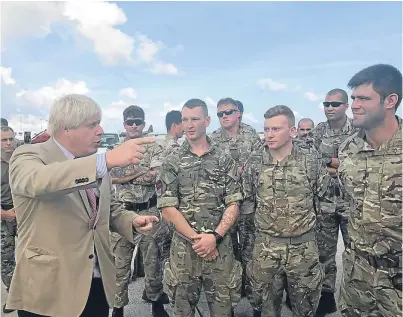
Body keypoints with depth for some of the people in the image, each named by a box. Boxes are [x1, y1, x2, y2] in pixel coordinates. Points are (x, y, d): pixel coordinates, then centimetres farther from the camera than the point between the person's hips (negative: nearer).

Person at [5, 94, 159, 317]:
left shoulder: (97, 164, 7)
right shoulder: (28, 156, -10)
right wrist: (107, 160, -43)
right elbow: (38, 181, -33)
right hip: (48, 290, -5)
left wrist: (134, 221, -6)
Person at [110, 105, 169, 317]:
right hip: (122, 212, 1)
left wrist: (125, 175, -12)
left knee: (153, 259, 12)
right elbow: (109, 176, -11)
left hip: (149, 211, -1)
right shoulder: (115, 151, 6)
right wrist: (143, 171, -16)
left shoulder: (155, 149, 0)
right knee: (120, 261, 11)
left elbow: (156, 177, -14)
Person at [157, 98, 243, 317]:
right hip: (183, 247, 0)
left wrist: (215, 236, -14)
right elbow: (167, 208, -5)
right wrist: (195, 238, -12)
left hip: (220, 246, 0)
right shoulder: (171, 162, 0)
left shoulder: (224, 160, 2)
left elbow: (233, 205, -1)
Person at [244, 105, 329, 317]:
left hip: (303, 246, -1)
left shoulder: (311, 158, -9)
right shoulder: (255, 161, -5)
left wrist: (310, 219, 3)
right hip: (265, 247, 1)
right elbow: (246, 199, 8)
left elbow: (325, 196, 1)